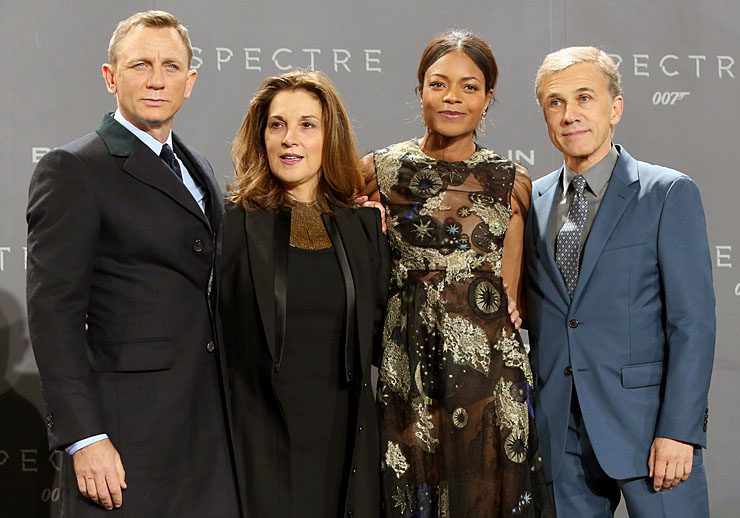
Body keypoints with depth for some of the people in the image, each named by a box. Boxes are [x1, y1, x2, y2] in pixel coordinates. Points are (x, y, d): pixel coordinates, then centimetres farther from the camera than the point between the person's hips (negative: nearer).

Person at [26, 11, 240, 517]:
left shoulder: (197, 168, 17)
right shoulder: (72, 169, -7)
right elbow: (54, 311, -13)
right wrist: (84, 438, -19)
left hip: (210, 422, 7)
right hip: (129, 431, -7)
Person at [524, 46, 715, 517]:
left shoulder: (669, 194, -3)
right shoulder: (533, 201, 11)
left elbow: (693, 321, -8)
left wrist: (678, 430, -13)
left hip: (645, 421, -4)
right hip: (561, 428, 4)